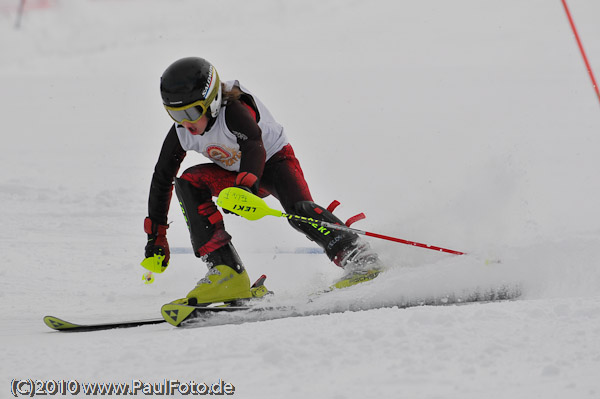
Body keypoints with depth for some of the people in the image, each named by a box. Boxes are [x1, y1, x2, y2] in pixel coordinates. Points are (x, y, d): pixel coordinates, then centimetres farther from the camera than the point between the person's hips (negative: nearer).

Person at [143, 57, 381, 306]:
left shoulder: (233, 110, -33)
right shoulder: (181, 133, -14)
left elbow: (255, 147, -51)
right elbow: (162, 178, -4)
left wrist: (244, 187, -70)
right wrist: (156, 235, -4)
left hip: (274, 159, -6)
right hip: (237, 174, 6)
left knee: (299, 211, -35)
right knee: (188, 182, -21)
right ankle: (228, 274, -29)